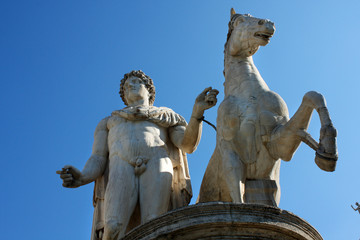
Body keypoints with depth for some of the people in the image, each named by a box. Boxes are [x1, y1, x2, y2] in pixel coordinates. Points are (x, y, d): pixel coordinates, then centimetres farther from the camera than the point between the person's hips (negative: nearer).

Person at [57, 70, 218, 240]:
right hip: (121, 171, 1)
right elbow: (97, 161, 20)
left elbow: (188, 145, 14)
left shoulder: (166, 117, 35)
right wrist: (81, 178, -4)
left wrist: (198, 111, -4)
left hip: (157, 169, -1)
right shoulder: (108, 123, 37)